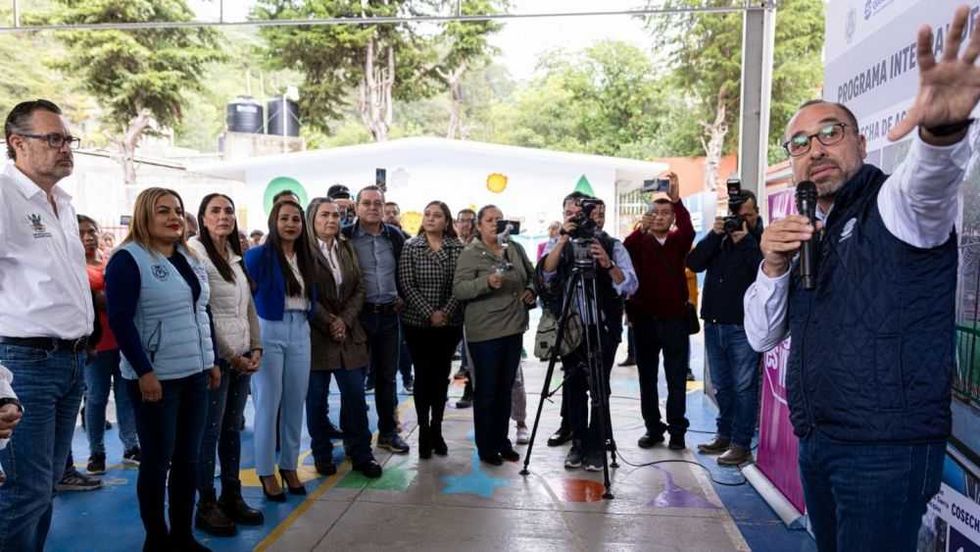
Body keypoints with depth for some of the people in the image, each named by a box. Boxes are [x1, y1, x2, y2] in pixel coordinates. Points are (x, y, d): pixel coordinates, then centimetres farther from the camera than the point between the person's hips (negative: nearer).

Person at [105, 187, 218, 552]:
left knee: (188, 459, 11)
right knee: (157, 460, 3)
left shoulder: (189, 259, 13)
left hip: (194, 373, 7)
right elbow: (119, 319, -16)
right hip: (155, 377, -7)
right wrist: (143, 371, -19)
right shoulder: (128, 259, -9)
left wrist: (212, 361, 14)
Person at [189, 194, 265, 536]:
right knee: (210, 431, 0)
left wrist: (256, 347, 3)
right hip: (215, 357, -7)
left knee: (232, 429, 12)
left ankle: (232, 497, 22)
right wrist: (229, 355, -13)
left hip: (242, 356, 7)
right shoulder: (195, 252, -8)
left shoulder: (236, 256, 14)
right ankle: (206, 506, 11)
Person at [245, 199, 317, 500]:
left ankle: (289, 466, 24)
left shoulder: (306, 257, 9)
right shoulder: (258, 255, -8)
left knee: (295, 404, 11)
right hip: (269, 333, -5)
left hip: (300, 334, 5)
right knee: (268, 405, 3)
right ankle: (266, 471, 15)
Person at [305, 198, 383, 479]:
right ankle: (322, 454, 20)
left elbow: (359, 288, 7)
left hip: (348, 334, 4)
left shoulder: (347, 248, 12)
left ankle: (361, 455, 14)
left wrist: (344, 320, -7)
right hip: (315, 336, -4)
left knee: (356, 397, 4)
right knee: (316, 400, 7)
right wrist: (328, 323, -14)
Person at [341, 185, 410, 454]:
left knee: (387, 376, 12)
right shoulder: (346, 236, -6)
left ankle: (388, 432, 25)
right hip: (358, 314, -4)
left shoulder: (395, 236, 6)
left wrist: (401, 295, 11)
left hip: (389, 314, 4)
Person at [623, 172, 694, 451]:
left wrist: (676, 199, -29)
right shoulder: (639, 241, 5)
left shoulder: (678, 241, 6)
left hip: (675, 319, 0)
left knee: (677, 380, 3)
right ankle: (653, 428, 17)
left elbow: (688, 230, -16)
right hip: (645, 319, 0)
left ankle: (677, 430, 10)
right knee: (647, 378, 7)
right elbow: (624, 253, -15)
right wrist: (640, 229, -31)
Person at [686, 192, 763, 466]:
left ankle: (741, 444, 6)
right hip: (714, 322, 6)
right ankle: (724, 435, 28)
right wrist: (714, 235, -11)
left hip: (744, 326, -5)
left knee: (743, 387, -1)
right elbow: (694, 263, -1)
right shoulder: (720, 236, 12)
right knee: (721, 386, 15)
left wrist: (746, 242, -18)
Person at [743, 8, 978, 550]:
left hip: (887, 449, -7)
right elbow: (761, 336, 9)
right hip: (816, 445, 7)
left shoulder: (896, 205, -6)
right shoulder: (808, 234, 13)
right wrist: (773, 265, -9)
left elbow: (929, 179, -32)